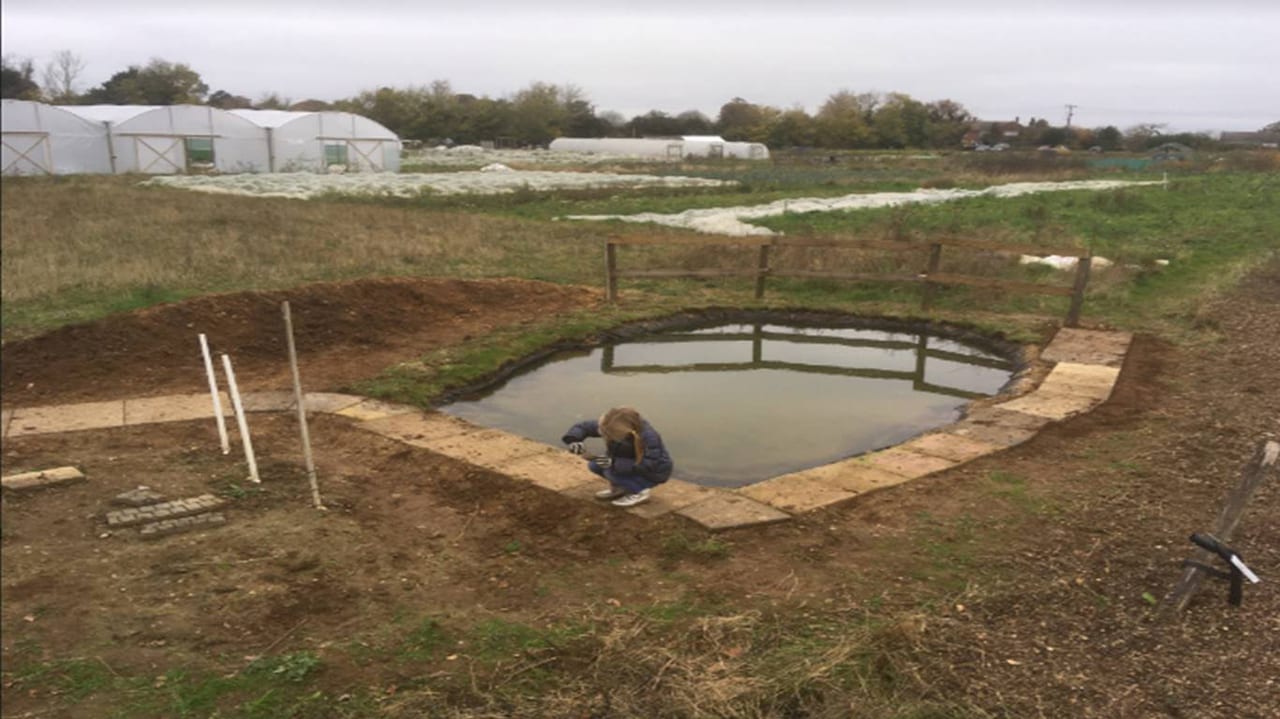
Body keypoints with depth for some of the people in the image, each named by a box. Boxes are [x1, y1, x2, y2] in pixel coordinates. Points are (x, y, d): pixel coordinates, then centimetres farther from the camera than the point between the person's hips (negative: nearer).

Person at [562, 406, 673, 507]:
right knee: (594, 465, -11)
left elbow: (650, 465, -37)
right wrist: (574, 440, -32)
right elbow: (585, 426, -9)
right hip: (631, 465, 7)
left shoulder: (649, 437, -35)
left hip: (655, 472, -7)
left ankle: (640, 492, -5)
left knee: (611, 472, -28)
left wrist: (615, 463, -43)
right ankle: (619, 488, 10)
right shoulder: (611, 426, -19)